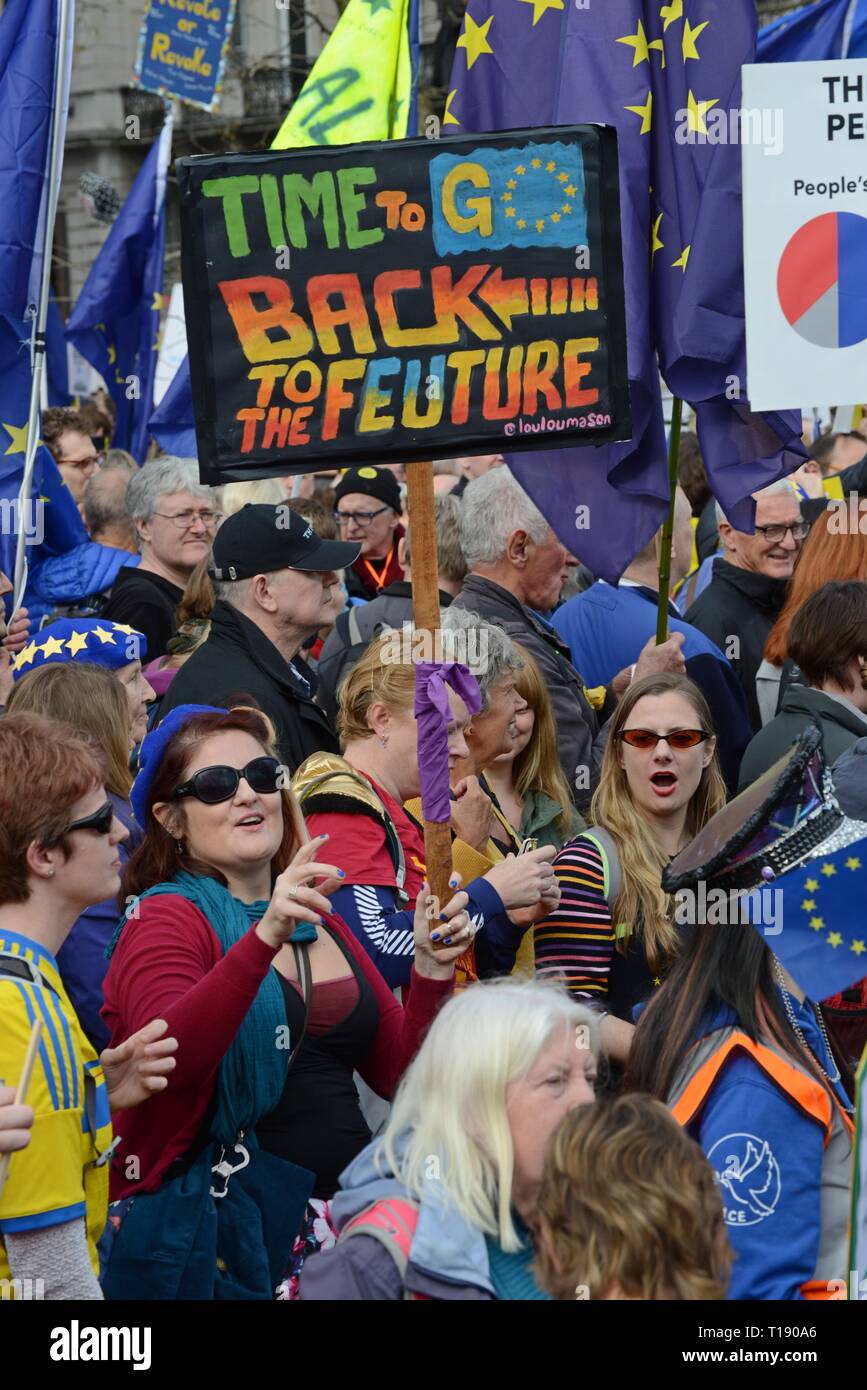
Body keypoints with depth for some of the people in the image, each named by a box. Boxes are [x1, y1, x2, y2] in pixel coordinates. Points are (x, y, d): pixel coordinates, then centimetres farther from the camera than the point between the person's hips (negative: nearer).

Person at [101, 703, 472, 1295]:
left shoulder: (321, 923, 21)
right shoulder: (164, 919, 1)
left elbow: (398, 1076, 18)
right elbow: (171, 1057, -19)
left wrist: (431, 975, 2)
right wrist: (266, 937, -29)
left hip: (348, 1196, 6)